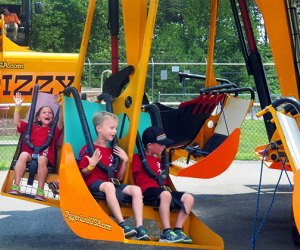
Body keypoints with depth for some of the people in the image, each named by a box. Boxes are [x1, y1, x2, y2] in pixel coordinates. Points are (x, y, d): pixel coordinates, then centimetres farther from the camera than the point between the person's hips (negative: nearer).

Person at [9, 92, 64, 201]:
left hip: (45, 156, -1)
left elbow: (61, 122, 2)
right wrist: (18, 106, 7)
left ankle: (40, 191, -36)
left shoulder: (54, 130, 22)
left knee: (42, 159, -36)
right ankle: (15, 186, -36)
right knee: (23, 154, -33)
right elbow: (17, 122, 18)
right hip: (30, 153, 1)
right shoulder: (32, 127, 26)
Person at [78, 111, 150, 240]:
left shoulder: (112, 151, 19)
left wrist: (125, 161, 4)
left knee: (136, 189, -14)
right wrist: (91, 166, -23)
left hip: (110, 183, 7)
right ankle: (122, 225, -42)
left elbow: (119, 177, 16)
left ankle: (139, 228, -24)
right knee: (108, 186, -40)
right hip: (93, 183, -7)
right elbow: (82, 174, -4)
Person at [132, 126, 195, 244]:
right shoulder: (139, 158, 3)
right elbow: (136, 178, -1)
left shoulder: (159, 160, 26)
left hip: (162, 189, 8)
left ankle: (177, 230, -14)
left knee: (189, 198, -9)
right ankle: (166, 233, -41)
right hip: (148, 190, -8)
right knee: (165, 194, -40)